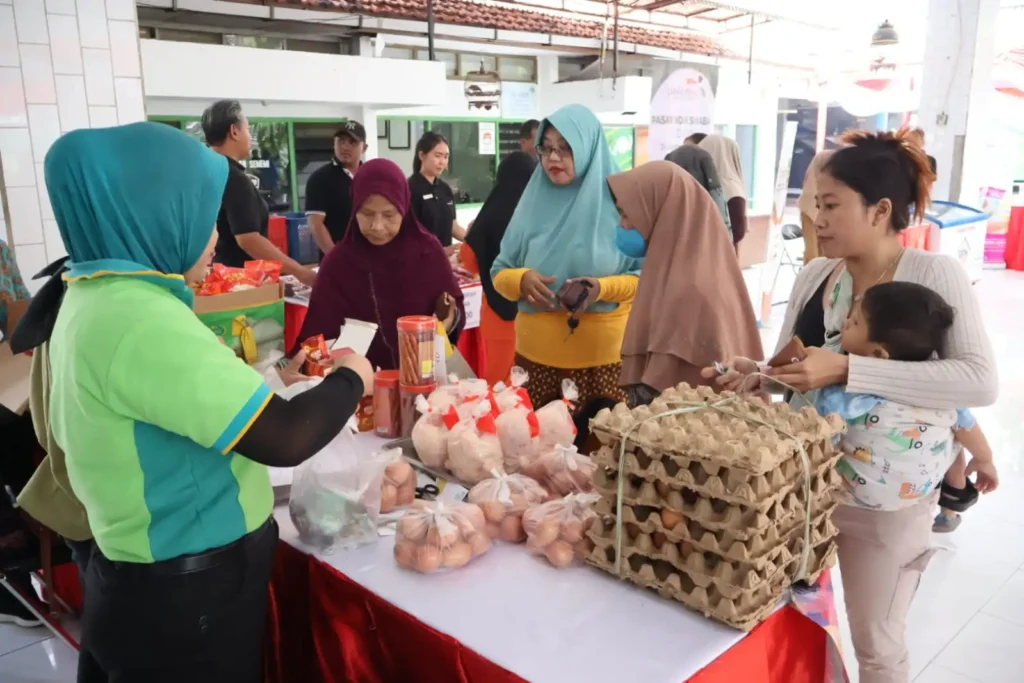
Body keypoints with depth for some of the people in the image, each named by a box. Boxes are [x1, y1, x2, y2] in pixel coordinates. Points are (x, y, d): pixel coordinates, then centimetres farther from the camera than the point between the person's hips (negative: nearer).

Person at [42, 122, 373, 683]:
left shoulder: (92, 298, 4)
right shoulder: (139, 318, -27)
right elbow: (284, 438, -28)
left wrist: (268, 384, 5)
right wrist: (350, 379, -11)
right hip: (187, 596, -9)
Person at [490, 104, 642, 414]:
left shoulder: (619, 203, -4)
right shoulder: (533, 202, 5)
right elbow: (499, 271, 9)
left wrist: (605, 287, -20)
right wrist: (521, 280, -13)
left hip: (604, 357, -2)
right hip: (536, 354, 3)